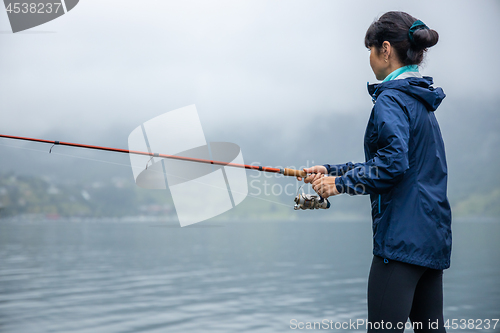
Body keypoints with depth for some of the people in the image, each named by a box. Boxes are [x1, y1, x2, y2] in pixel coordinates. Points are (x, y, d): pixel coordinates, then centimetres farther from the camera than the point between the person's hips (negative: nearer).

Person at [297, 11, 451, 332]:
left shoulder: (392, 99, -11)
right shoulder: (421, 101, 18)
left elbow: (393, 163, -25)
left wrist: (342, 183, -13)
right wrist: (333, 171, 21)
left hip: (402, 237, -10)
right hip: (433, 236, 10)